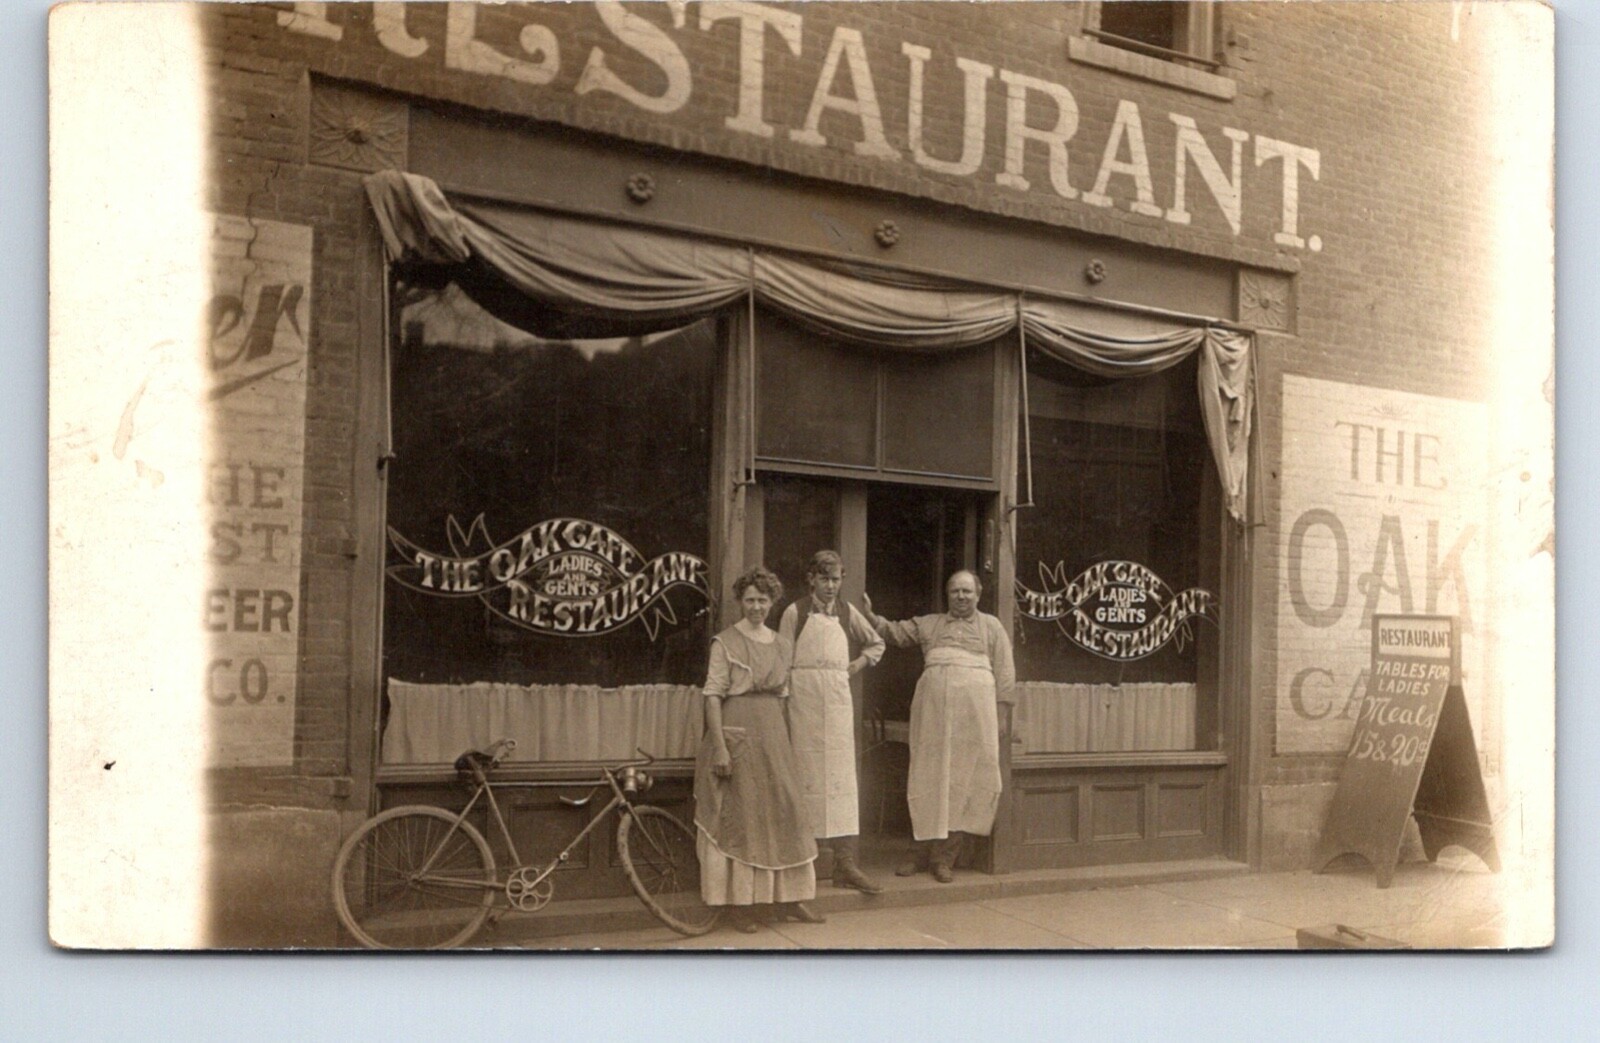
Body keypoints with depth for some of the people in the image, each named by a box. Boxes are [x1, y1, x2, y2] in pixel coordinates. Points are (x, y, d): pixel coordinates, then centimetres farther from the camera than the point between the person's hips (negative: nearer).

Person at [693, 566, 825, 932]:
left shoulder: (780, 644, 12)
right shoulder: (725, 642, -6)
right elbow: (713, 696, -11)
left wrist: (783, 737, 14)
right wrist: (719, 747, -18)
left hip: (773, 733, 6)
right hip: (737, 733, -6)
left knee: (784, 812, 7)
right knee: (738, 816, 0)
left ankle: (786, 898, 19)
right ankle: (738, 904, 9)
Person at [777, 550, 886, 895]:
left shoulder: (846, 611, 11)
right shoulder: (796, 612, 1)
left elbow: (876, 643, 25)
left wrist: (858, 664, 10)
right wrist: (783, 703, -5)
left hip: (838, 698, 3)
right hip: (805, 697, -3)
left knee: (841, 776, -2)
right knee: (807, 773, -1)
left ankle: (846, 863, -3)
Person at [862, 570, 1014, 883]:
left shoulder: (991, 626, 14)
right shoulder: (929, 624, 20)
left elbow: (1004, 673, 9)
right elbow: (895, 632, 14)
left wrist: (1001, 713, 1)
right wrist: (870, 615, -3)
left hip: (975, 709, -1)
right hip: (932, 705, 1)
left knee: (964, 778, -2)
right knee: (928, 777, 1)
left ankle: (945, 856, 6)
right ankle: (920, 853, 10)